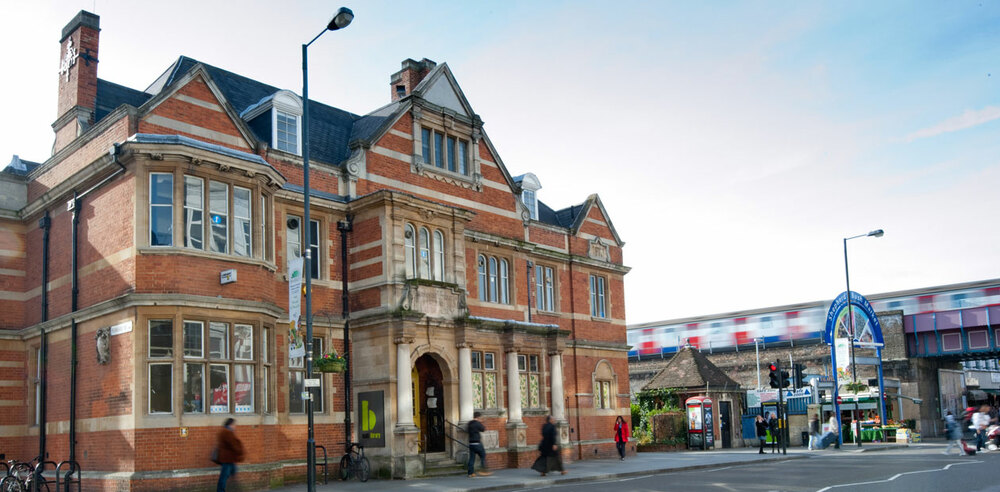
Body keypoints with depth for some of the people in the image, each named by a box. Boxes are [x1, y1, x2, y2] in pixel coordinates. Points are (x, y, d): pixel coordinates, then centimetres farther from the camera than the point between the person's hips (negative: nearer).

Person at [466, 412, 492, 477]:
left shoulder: (469, 423, 9)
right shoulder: (478, 423, -11)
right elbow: (483, 429, -1)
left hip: (471, 443, 7)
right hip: (477, 443, -7)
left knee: (471, 458, 6)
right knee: (483, 456, 4)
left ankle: (471, 473, 4)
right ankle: (482, 471, 2)